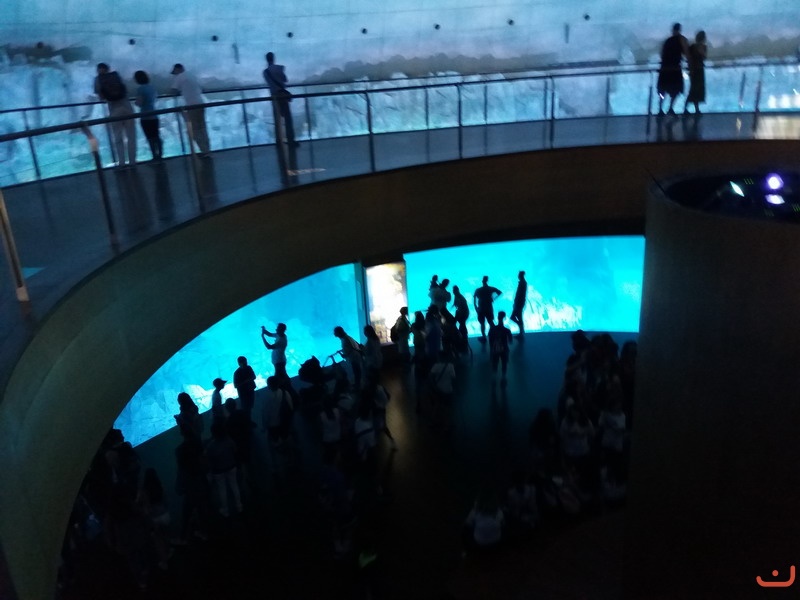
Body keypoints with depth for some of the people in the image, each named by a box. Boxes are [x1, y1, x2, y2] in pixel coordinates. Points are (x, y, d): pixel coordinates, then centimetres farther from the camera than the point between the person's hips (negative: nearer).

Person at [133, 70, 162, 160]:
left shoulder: (140, 89, -15)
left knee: (150, 138, 0)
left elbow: (139, 103, -17)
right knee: (156, 137, 13)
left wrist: (134, 102, 3)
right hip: (154, 116, 7)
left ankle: (155, 157, 1)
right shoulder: (152, 86, 8)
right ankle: (159, 155, 16)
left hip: (145, 117, -7)